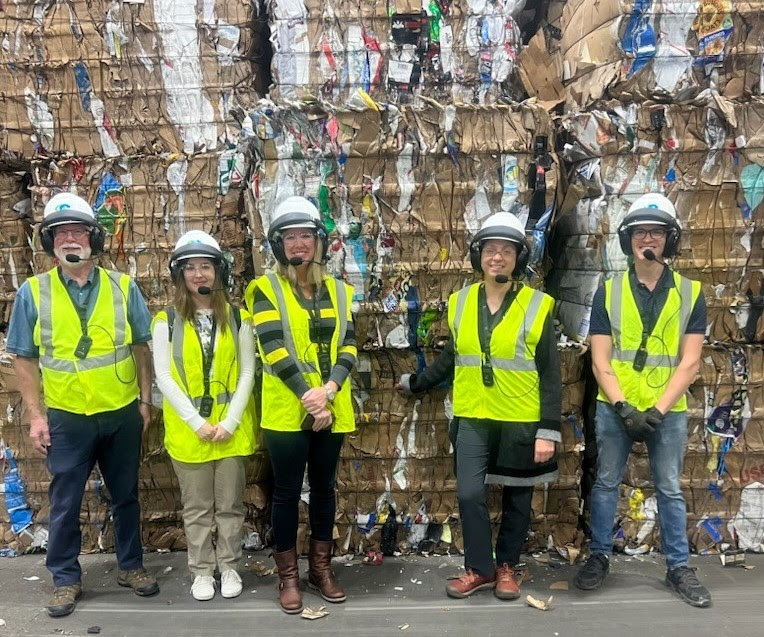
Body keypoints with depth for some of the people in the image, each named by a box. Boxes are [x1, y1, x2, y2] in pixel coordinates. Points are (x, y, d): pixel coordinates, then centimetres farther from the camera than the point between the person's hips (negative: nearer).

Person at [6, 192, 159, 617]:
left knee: (126, 496, 15)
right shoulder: (33, 291, -4)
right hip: (66, 418, -1)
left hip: (122, 414, 1)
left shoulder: (123, 287, -2)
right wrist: (35, 415, -4)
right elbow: (25, 359, 0)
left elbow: (141, 348, 3)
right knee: (65, 503, 11)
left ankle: (131, 565, 32)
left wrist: (145, 400, 1)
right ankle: (66, 578, 29)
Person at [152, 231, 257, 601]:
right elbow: (164, 378, -6)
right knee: (196, 507, 11)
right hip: (188, 430, 0)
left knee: (230, 503, 11)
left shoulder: (238, 319, 1)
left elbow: (247, 374, -1)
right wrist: (197, 423, -13)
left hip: (232, 428, 1)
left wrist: (230, 421, -11)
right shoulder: (167, 321, -1)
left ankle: (229, 567, 28)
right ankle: (202, 571, 27)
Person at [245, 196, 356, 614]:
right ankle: (287, 575, 21)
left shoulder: (339, 291, 9)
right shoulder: (265, 289, -3)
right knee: (287, 491, 6)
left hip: (331, 410, 4)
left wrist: (329, 389, -17)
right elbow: (274, 350, -14)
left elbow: (348, 348, 0)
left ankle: (321, 567, 30)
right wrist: (308, 397, -20)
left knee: (324, 487, 14)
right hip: (287, 410, -4)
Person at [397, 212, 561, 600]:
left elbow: (550, 375, -6)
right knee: (469, 495, -2)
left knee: (516, 500, 12)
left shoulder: (536, 306, -7)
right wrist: (416, 383, 21)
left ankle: (506, 567, 32)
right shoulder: (460, 302, 3)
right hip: (473, 419, 2)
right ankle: (479, 569, 20)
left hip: (521, 422, -2)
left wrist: (549, 430, -11)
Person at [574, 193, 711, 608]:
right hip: (614, 407, 0)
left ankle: (678, 567, 26)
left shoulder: (690, 293, -1)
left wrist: (658, 409, -15)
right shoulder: (609, 291, -2)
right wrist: (623, 406, -16)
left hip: (668, 411, 0)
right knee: (606, 483, 11)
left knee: (670, 490, 12)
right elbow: (600, 360, -5)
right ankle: (599, 557, 27)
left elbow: (689, 362, -6)